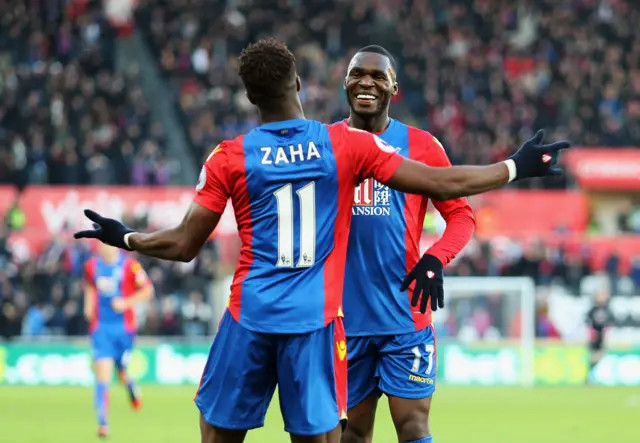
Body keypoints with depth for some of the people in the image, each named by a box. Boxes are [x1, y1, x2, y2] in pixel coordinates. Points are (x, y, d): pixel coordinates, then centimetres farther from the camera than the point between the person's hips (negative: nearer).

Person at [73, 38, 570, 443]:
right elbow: (441, 185, 0)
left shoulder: (230, 158, 1)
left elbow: (184, 246, 4)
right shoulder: (347, 144, 0)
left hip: (251, 317, 1)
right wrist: (518, 166, 12)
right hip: (316, 320, -1)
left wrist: (124, 238, 22)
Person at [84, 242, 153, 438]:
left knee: (121, 373, 14)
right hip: (101, 328, 1)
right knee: (102, 377, -12)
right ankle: (103, 422, -12)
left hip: (124, 328, -1)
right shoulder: (92, 265, 3)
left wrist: (127, 302, -16)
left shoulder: (130, 265, -9)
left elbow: (147, 290, -3)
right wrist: (89, 305, 6)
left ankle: (132, 389, 51)